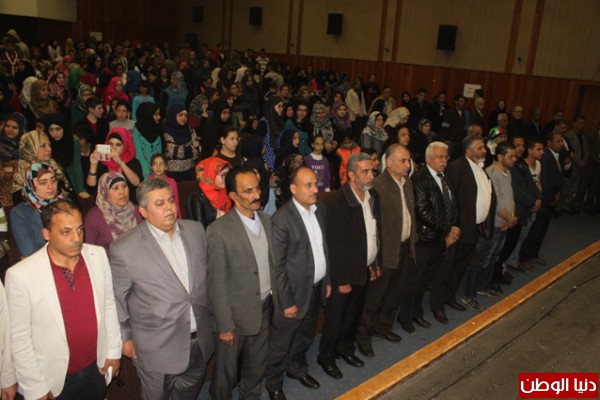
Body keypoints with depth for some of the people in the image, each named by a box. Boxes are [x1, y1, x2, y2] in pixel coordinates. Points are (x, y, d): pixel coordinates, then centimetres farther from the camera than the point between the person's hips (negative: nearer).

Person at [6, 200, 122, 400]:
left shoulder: (98, 255, -9)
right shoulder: (20, 275, -20)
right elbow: (19, 338, -13)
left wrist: (114, 350, 6)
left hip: (97, 368, 4)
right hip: (54, 380, -3)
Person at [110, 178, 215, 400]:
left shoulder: (195, 230, -5)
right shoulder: (124, 249, -19)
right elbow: (117, 298, -7)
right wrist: (124, 337, 1)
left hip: (200, 340, 4)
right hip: (157, 348, -4)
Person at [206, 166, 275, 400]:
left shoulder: (266, 220, 1)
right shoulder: (219, 231, -19)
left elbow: (272, 263, 8)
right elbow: (216, 283, -16)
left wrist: (278, 299, 5)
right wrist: (224, 325, -13)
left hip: (264, 309, 6)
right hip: (237, 313, -5)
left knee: (257, 366, 22)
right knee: (227, 371, 15)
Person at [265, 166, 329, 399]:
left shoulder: (320, 208, 0)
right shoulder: (282, 219, -22)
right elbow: (277, 267, -18)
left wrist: (328, 280, 12)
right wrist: (287, 302, -15)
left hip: (316, 288, 7)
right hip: (294, 292, -6)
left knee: (306, 336, 26)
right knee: (281, 343, 13)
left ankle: (297, 368, 50)